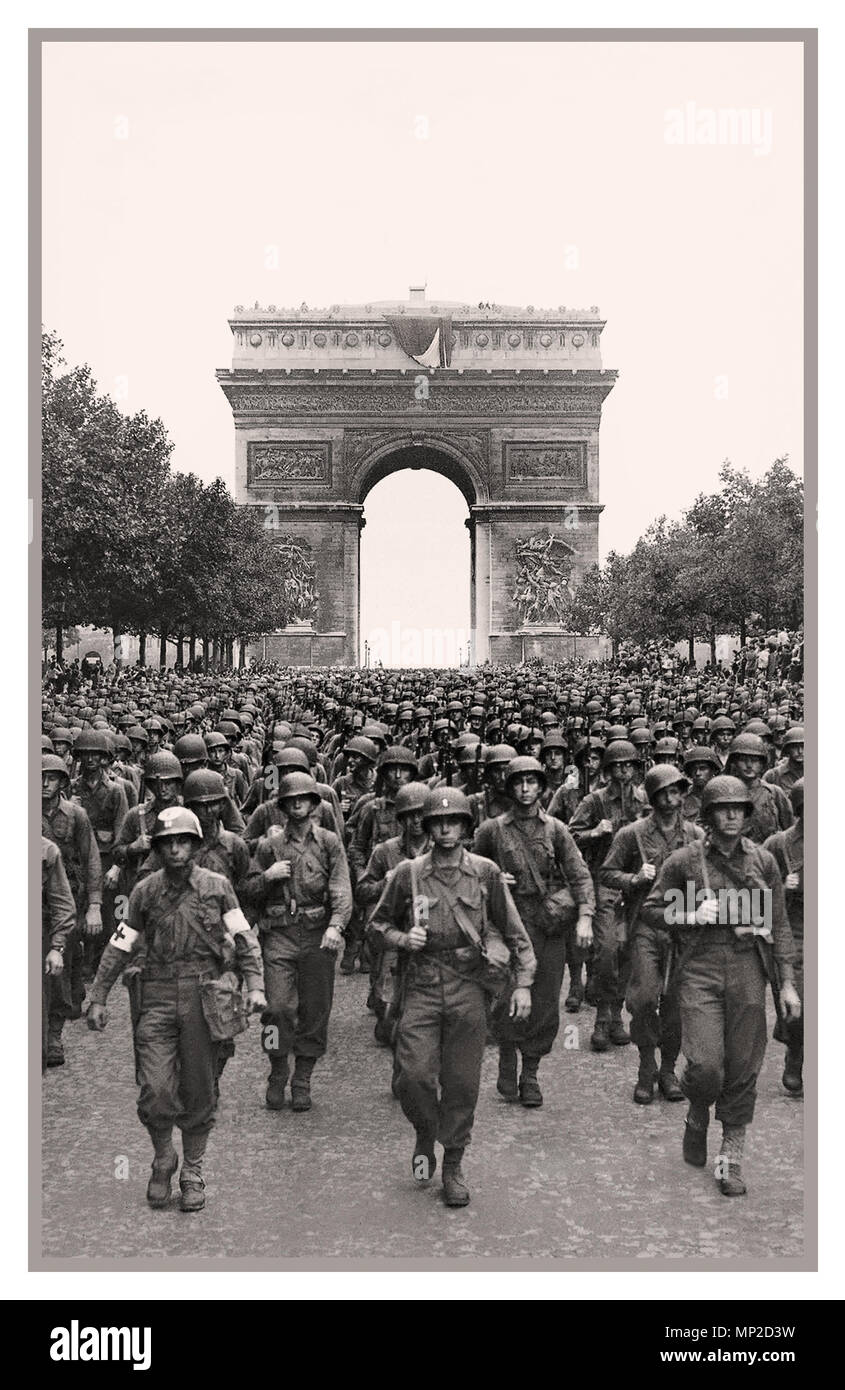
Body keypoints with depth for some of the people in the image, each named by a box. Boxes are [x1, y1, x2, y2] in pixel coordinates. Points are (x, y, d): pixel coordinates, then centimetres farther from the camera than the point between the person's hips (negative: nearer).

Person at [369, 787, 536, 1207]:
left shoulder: (485, 873, 3)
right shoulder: (408, 873, 2)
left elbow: (513, 931, 8)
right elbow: (378, 921, 13)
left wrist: (522, 983, 3)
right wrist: (401, 938, -7)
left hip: (468, 989, 0)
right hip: (422, 987, 0)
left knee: (462, 1082, 4)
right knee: (414, 1075, -9)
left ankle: (453, 1166, 21)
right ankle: (424, 1138, 21)